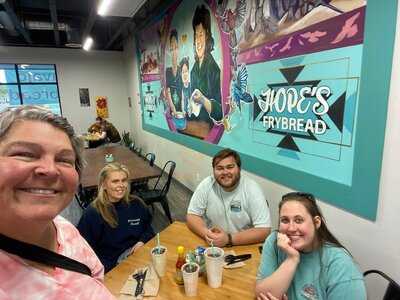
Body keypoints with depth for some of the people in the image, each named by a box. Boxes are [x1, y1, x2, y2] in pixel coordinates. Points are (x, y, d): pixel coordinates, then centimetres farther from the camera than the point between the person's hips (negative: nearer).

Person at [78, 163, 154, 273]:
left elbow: (148, 229, 17)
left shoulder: (136, 204, 5)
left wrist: (141, 242, -4)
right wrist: (112, 271, -17)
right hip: (112, 265, -4)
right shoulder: (92, 213, -7)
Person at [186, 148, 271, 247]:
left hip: (243, 247, -1)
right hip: (210, 245, 2)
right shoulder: (207, 184, -8)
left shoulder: (252, 189, -14)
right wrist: (206, 233, -21)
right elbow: (192, 216, -2)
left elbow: (263, 230, -16)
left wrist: (229, 239, -24)